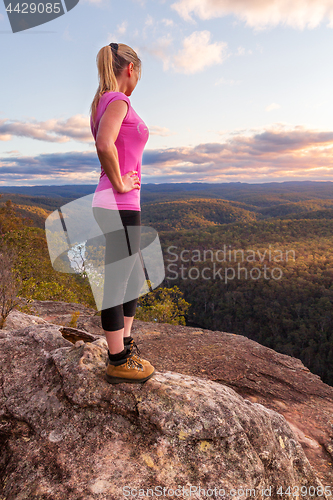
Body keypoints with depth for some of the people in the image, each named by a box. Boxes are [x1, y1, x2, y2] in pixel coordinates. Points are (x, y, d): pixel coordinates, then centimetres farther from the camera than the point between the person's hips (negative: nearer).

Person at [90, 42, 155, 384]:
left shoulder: (102, 102, 21)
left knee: (134, 279, 17)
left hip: (119, 205, 10)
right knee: (117, 282, -1)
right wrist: (119, 184, -16)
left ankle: (125, 346, 31)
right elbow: (104, 143, -27)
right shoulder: (118, 100, -9)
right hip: (119, 205, -10)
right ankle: (117, 363, 14)